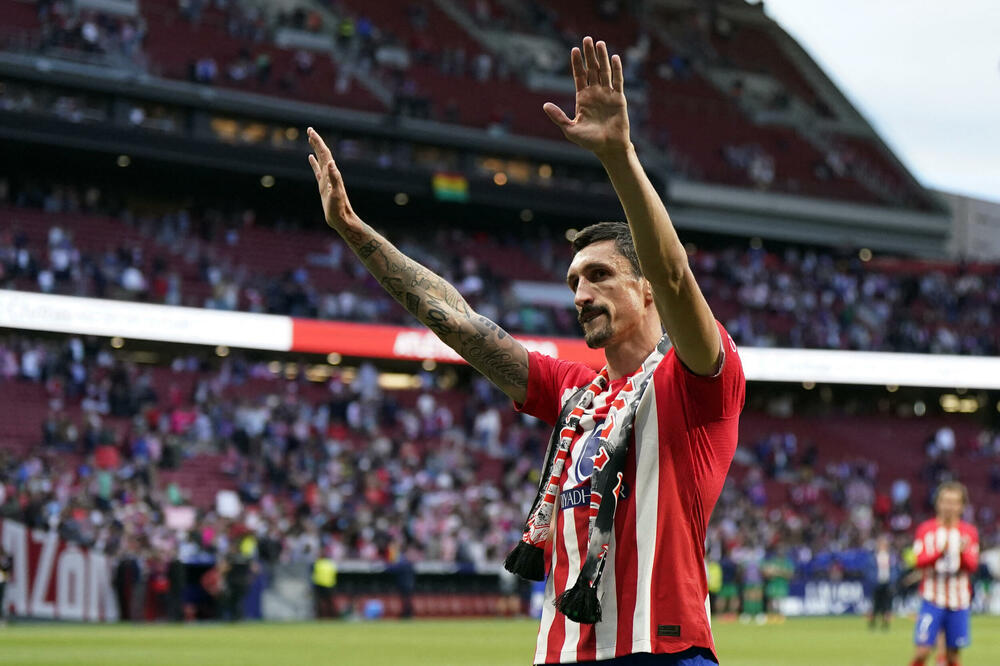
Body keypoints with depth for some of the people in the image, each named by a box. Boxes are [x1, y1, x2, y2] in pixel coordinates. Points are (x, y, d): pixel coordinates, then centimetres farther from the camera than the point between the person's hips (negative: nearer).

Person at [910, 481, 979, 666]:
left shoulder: (969, 532, 6)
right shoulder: (926, 529, 2)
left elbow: (972, 566, -1)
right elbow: (919, 561, -7)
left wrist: (964, 553, -22)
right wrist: (940, 552, -24)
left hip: (958, 602, 2)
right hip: (932, 598, -2)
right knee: (922, 650, -10)